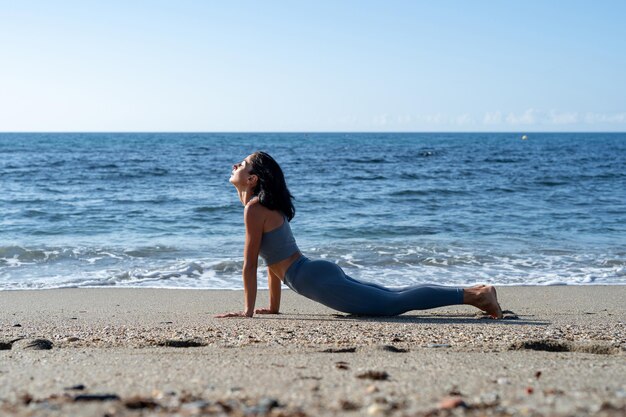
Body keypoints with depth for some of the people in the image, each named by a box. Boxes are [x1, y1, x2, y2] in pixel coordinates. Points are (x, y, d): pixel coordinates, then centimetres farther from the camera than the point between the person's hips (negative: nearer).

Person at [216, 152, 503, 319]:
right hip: (322, 271, 9)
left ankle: (472, 295, -11)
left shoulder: (255, 209, -10)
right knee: (393, 297, 13)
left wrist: (248, 310, -8)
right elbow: (273, 259, 24)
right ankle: (474, 293, 14)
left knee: (394, 304, -10)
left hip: (317, 280, -9)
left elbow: (250, 263, -12)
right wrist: (273, 307, 26)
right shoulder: (268, 205, 19)